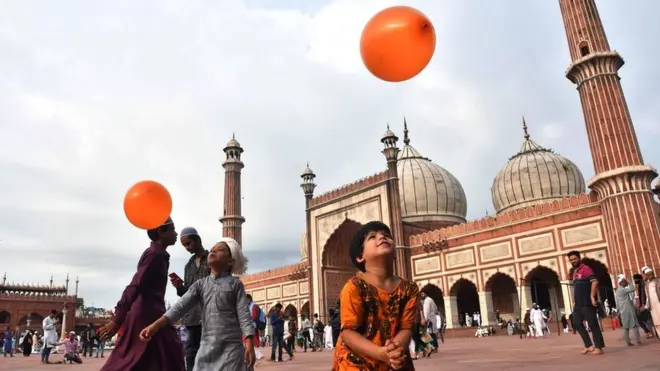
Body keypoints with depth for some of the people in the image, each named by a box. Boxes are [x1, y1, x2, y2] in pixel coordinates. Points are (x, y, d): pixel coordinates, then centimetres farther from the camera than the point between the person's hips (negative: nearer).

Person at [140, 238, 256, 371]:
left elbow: (244, 314, -5)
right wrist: (156, 325, -15)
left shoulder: (235, 284, 2)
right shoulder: (200, 284, 10)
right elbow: (181, 305, -1)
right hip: (207, 345, 3)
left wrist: (249, 343, -15)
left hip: (231, 345, -3)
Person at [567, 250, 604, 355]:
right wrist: (574, 301, 18)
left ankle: (598, 348, 2)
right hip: (578, 304, 9)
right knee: (577, 323, 7)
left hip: (587, 303, -9)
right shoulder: (575, 272, 19)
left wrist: (592, 296, -24)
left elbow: (594, 282, -20)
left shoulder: (585, 269, -7)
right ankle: (589, 345, 13)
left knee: (593, 324, -4)